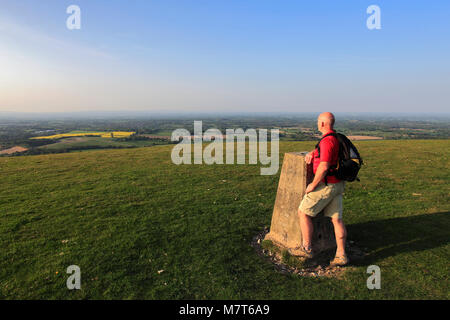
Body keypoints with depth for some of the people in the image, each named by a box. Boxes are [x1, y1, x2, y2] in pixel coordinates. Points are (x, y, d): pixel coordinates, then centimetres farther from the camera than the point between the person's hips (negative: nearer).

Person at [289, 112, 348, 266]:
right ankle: (341, 255, 13)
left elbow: (324, 167, -27)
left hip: (325, 185, -9)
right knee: (336, 219, 9)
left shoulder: (328, 140, -20)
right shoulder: (336, 138, 12)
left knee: (303, 213, 3)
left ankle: (306, 248, 11)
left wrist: (313, 185, -15)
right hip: (337, 184, 9)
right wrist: (311, 153, 10)